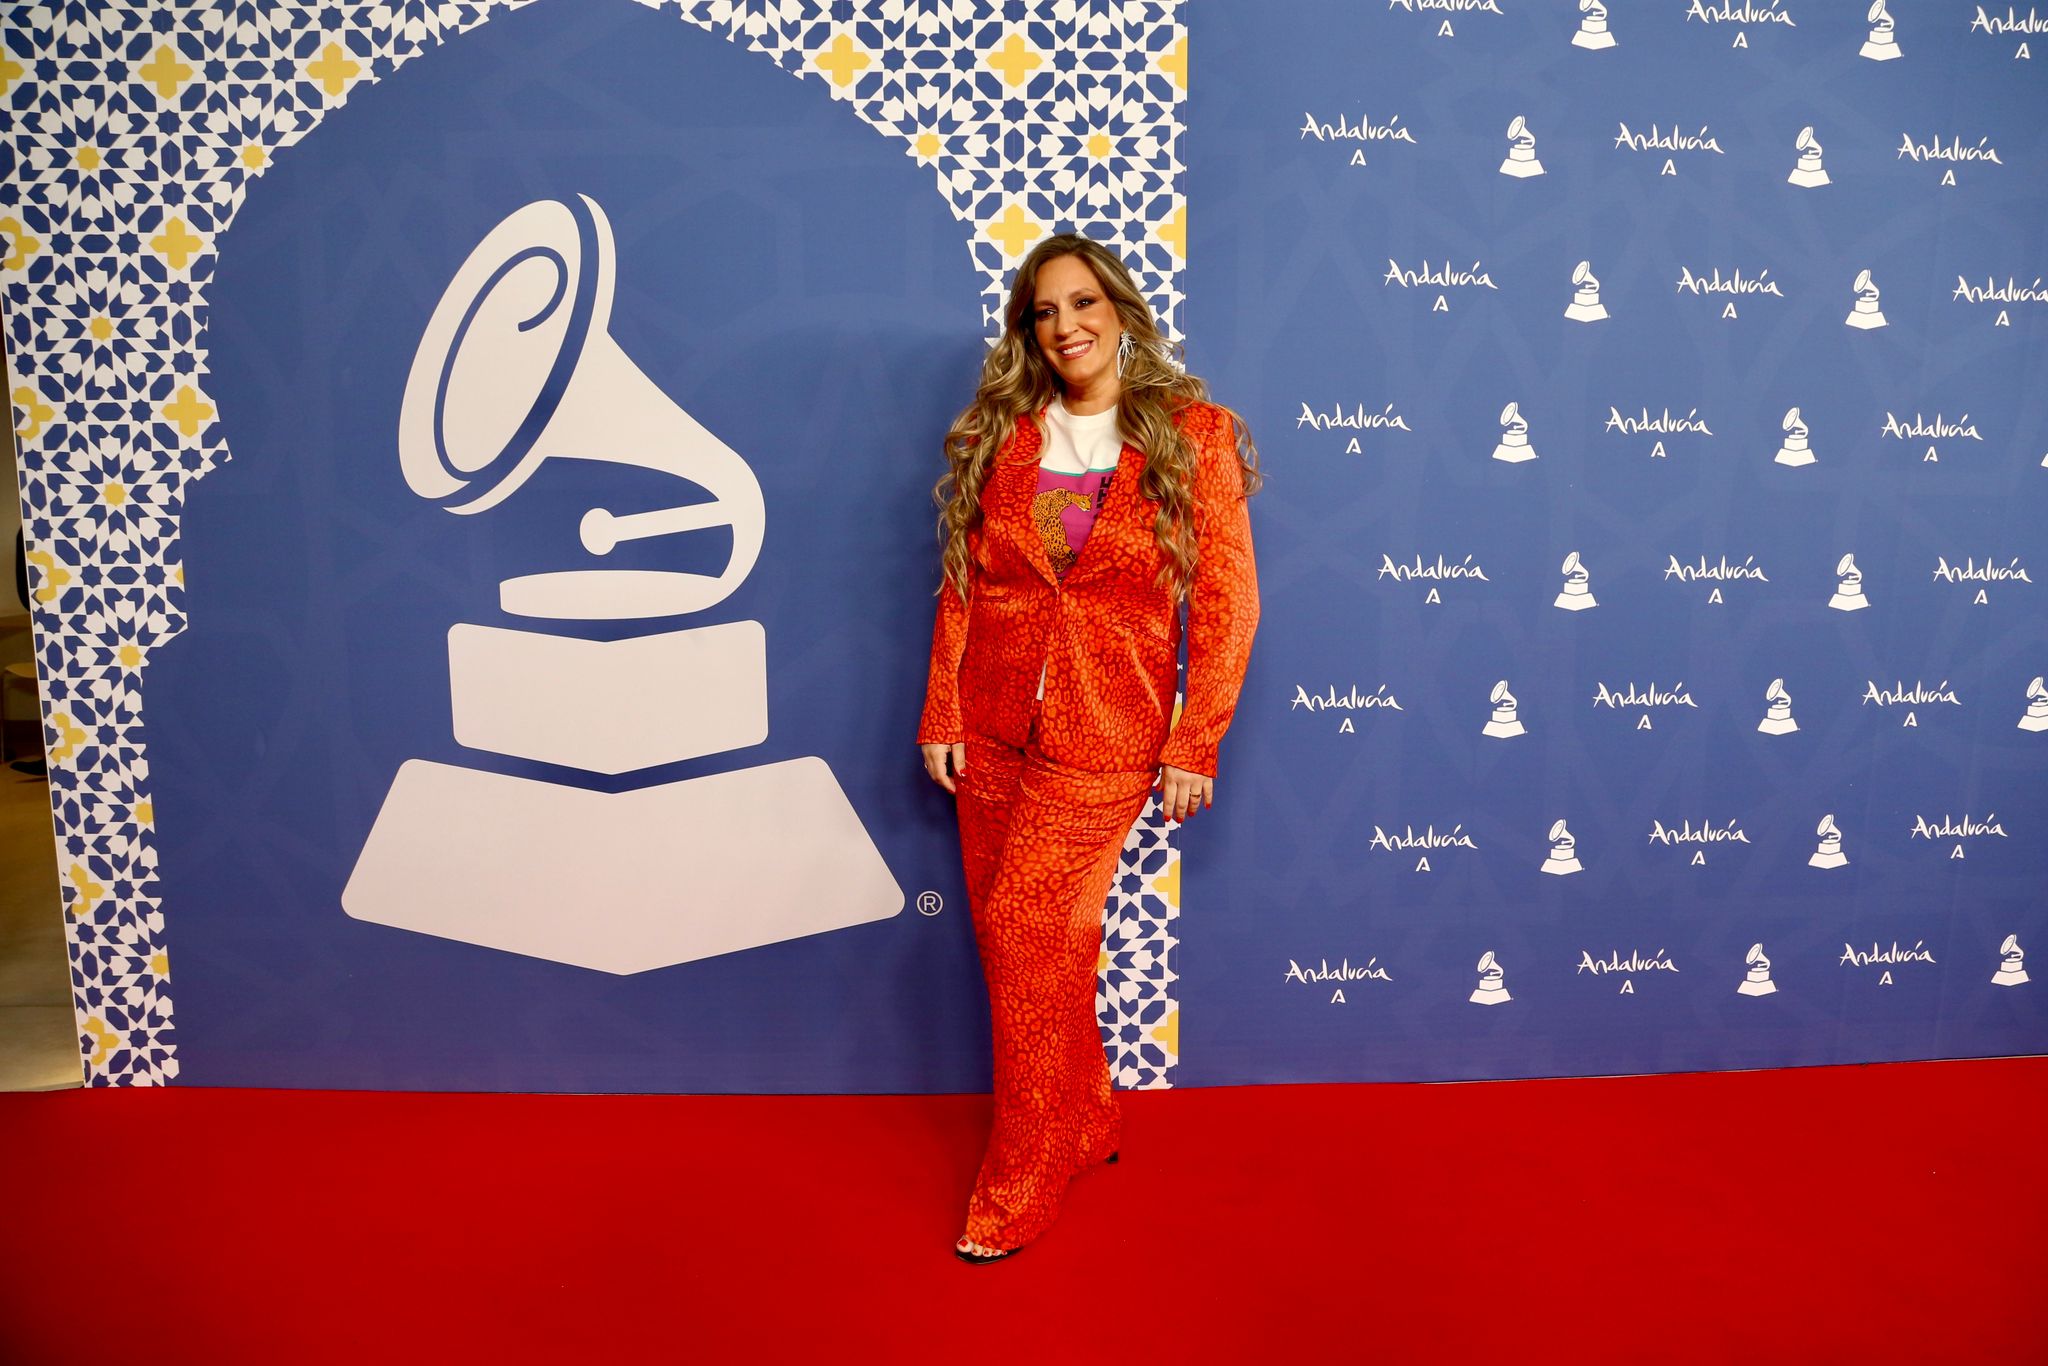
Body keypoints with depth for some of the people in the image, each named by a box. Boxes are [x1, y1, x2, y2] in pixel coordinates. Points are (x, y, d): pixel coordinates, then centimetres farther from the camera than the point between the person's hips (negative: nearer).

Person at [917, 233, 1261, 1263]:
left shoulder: (1193, 437, -4)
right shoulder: (999, 436, 5)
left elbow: (1226, 604, -5)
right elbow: (961, 585, 7)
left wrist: (1194, 749, -8)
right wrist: (941, 717, 3)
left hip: (1104, 738, -4)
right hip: (991, 729, 4)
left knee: (1026, 938, -5)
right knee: (1030, 941, 11)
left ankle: (1020, 1186, 15)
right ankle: (1085, 1121, 35)